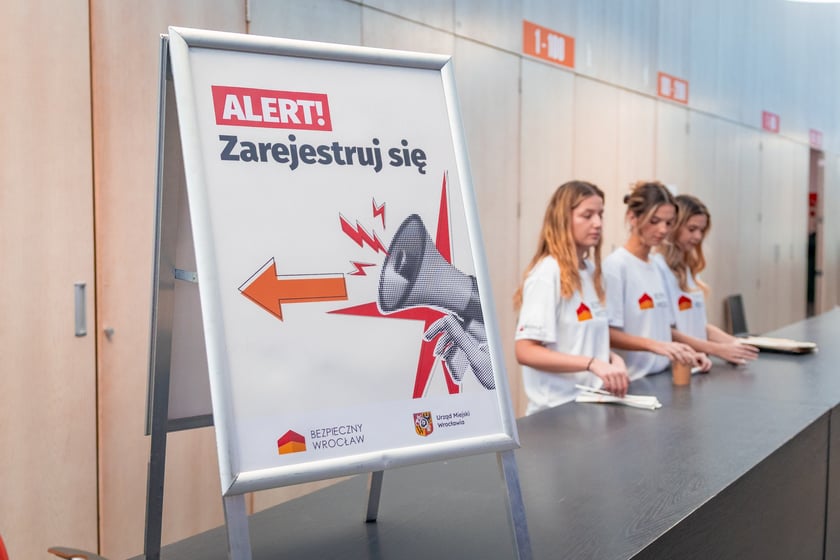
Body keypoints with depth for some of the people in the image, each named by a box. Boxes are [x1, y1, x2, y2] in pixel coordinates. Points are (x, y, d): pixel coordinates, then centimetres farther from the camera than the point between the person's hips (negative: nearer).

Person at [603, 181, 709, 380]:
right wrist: (654, 345, -25)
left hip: (662, 377, 6)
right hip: (633, 381, -6)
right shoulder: (616, 265, -10)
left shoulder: (658, 266, 10)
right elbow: (607, 333, -14)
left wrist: (684, 354, 0)